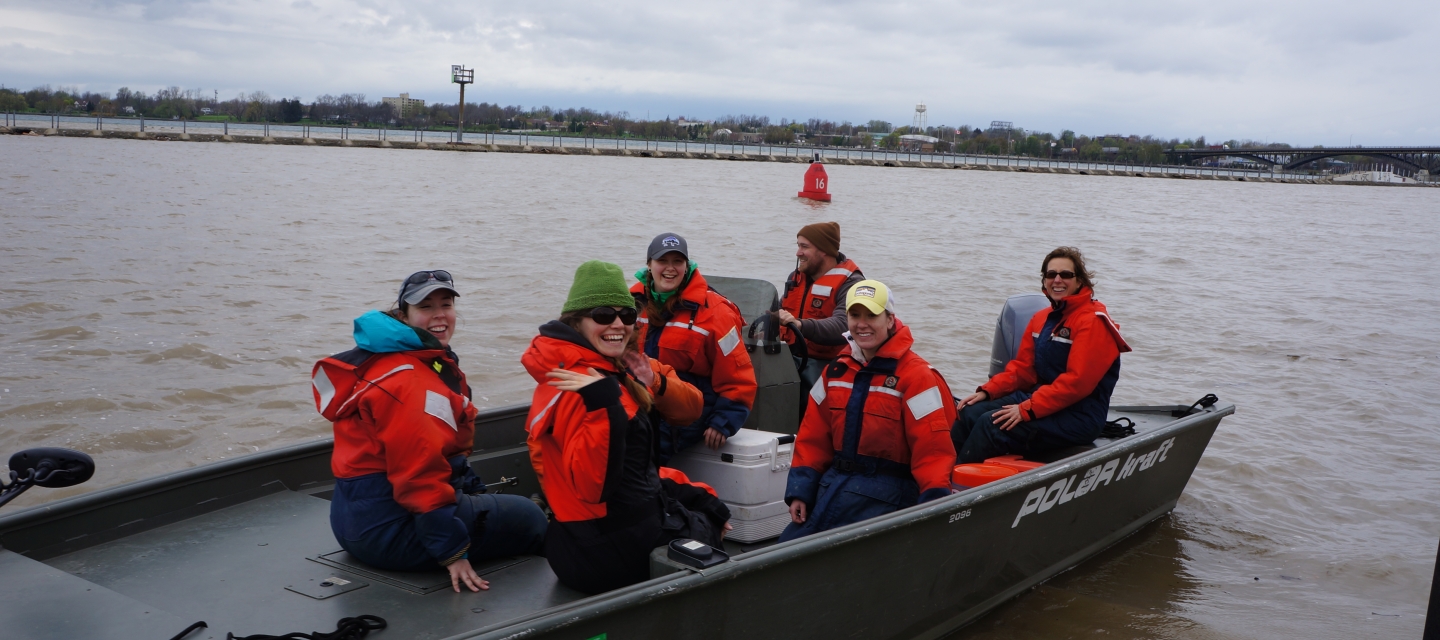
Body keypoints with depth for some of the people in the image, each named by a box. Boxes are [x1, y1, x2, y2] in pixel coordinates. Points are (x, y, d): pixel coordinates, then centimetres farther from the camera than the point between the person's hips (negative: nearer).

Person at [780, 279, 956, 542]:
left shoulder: (916, 376, -9)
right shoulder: (836, 371, 10)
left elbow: (933, 450, -14)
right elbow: (813, 438, 13)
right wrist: (799, 491, 6)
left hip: (885, 497, -6)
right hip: (832, 488, 6)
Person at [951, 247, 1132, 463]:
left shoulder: (1093, 321, -14)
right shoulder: (1041, 319, 13)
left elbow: (1077, 382, -21)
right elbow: (1022, 367, 15)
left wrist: (1027, 410, -25)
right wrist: (987, 391, -1)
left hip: (1079, 416, -8)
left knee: (992, 424, -25)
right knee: (970, 413, -10)